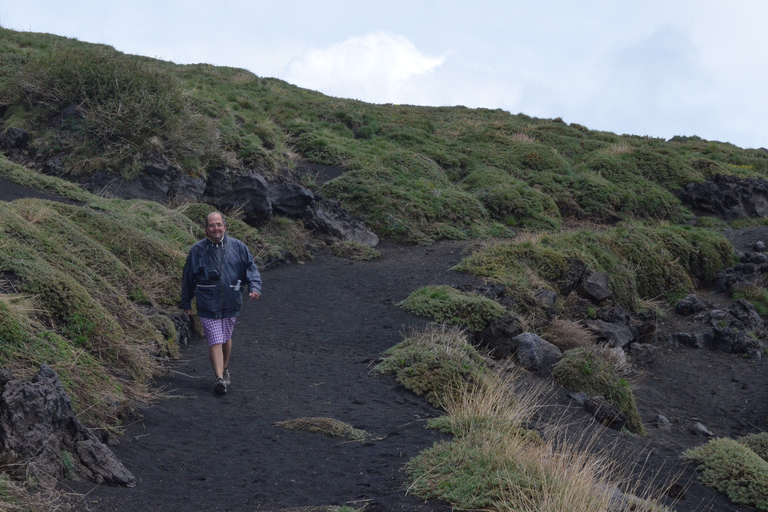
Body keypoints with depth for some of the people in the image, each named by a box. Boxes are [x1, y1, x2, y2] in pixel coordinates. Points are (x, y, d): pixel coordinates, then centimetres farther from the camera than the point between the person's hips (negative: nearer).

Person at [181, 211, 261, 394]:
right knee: (215, 341, -10)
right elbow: (188, 278, 8)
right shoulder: (197, 250, -1)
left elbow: (251, 268, 6)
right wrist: (186, 302, 11)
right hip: (208, 305, -2)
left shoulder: (237, 247, 2)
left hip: (231, 304, 3)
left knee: (226, 338, 17)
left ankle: (224, 369, 38)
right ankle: (219, 378, -13)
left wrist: (254, 287, -12)